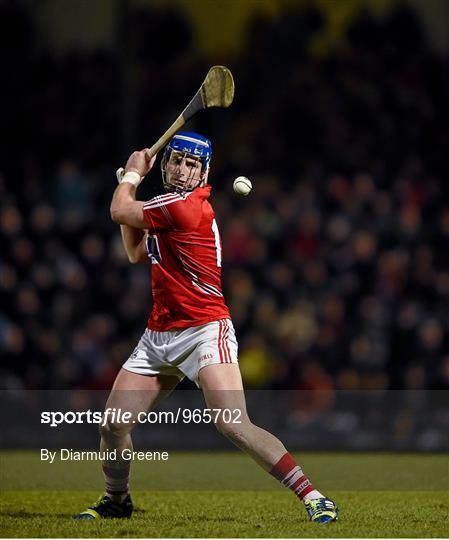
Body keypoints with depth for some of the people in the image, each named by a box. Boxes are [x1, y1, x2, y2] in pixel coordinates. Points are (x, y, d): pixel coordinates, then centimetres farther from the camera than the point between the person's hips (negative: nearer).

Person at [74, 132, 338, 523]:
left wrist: (133, 174, 15)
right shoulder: (171, 207, 15)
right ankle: (116, 501, 28)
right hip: (159, 335, 9)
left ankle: (311, 496, -19)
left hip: (205, 330, -9)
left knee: (234, 426, -22)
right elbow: (137, 253, 25)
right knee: (113, 427, 4)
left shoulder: (186, 206, -14)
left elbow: (119, 212, -4)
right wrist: (131, 184, 20)